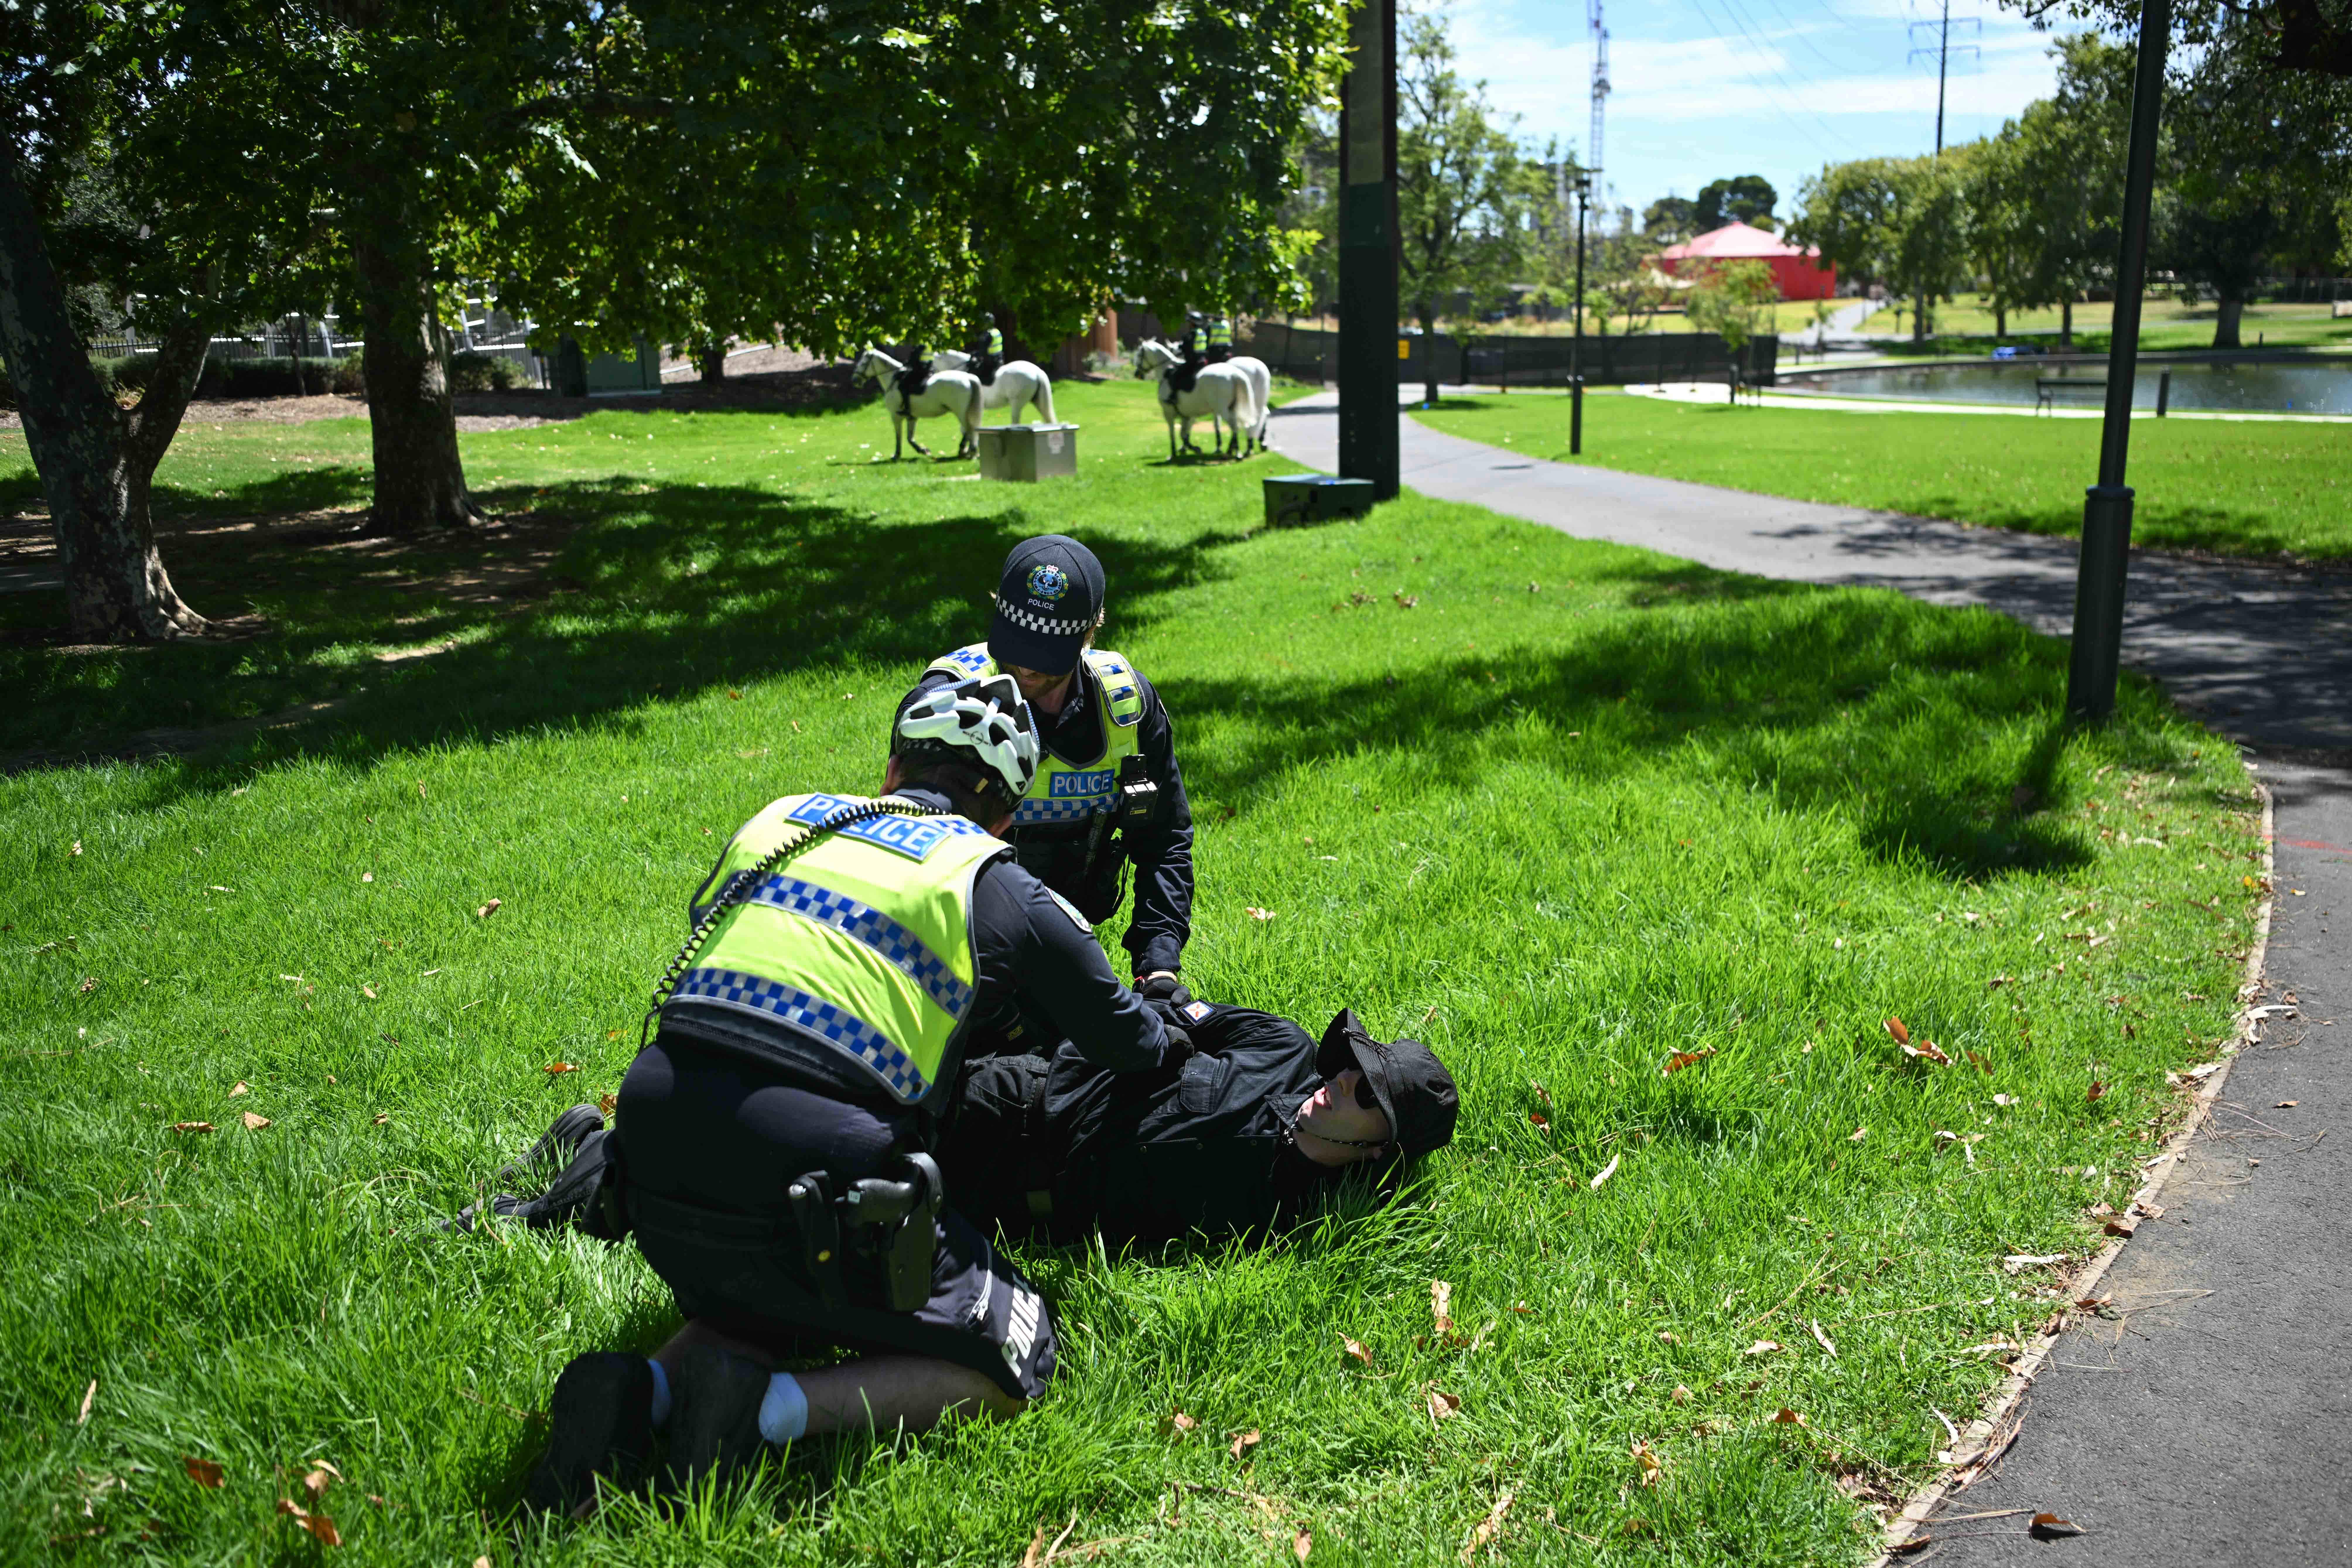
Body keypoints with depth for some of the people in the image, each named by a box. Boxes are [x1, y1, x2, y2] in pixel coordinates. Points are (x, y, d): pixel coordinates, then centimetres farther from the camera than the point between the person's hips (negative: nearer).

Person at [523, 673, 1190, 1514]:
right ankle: (772, 1407, -6)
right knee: (1010, 1359, 13)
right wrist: (1174, 1033, 45)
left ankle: (642, 1386, 6)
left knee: (772, 1301, 35)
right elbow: (1125, 1040, 20)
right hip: (806, 1180, -5)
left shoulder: (780, 821, 17)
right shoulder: (1005, 894, 8)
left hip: (652, 1160, 6)